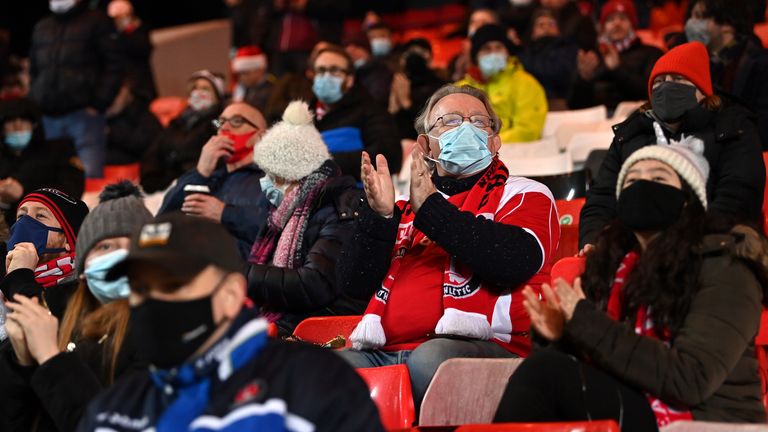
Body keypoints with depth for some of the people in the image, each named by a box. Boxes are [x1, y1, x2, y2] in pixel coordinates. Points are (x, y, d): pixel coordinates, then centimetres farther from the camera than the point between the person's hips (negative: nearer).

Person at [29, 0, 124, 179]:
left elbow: (114, 65, -4)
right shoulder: (41, 28, 22)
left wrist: (98, 104, -12)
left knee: (91, 178, -14)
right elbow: (34, 71, 27)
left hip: (84, 114, -6)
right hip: (48, 117, 6)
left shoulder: (97, 21, 5)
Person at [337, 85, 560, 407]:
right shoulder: (404, 209, 27)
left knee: (432, 359, -37)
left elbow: (515, 261, -9)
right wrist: (379, 216, -1)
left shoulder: (523, 195, 15)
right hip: (384, 352, 3)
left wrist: (431, 208, -8)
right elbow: (355, 284, 15)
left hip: (482, 346, -3)